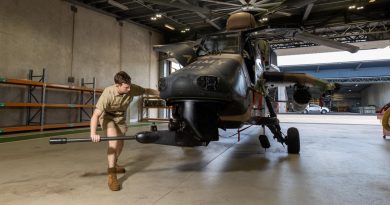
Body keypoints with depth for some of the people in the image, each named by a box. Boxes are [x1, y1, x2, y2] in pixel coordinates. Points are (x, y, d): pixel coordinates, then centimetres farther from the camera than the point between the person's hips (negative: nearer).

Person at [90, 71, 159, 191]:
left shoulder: (132, 88, -26)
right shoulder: (108, 93, -37)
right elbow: (95, 115, -39)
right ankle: (111, 175, -19)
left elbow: (147, 91, -6)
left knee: (120, 143, 13)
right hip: (107, 116, -5)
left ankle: (113, 165, 41)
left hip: (120, 117, 5)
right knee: (113, 141, -25)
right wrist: (93, 134, -53)